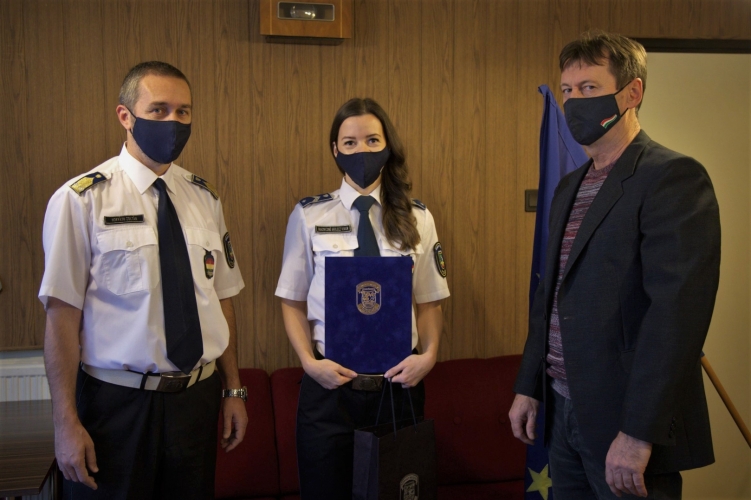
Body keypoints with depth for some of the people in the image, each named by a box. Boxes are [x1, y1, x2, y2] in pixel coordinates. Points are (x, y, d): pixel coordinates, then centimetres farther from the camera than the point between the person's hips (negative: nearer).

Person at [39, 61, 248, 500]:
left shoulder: (205, 199, 4)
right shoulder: (82, 200, -11)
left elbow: (221, 297, 7)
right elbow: (62, 314, -11)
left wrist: (234, 390, 8)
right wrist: (66, 422, -11)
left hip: (198, 398, 5)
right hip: (116, 402, -4)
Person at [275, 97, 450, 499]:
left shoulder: (417, 219, 3)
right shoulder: (309, 216, -2)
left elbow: (429, 301, 6)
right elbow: (293, 302, 2)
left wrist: (429, 354, -10)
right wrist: (309, 361, -11)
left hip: (399, 382, 2)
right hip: (329, 384, -1)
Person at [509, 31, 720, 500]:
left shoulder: (674, 177, -14)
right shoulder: (570, 186, 12)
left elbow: (678, 309, -22)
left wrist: (638, 432, -24)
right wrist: (529, 387, 13)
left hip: (627, 423, -7)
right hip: (563, 410, 8)